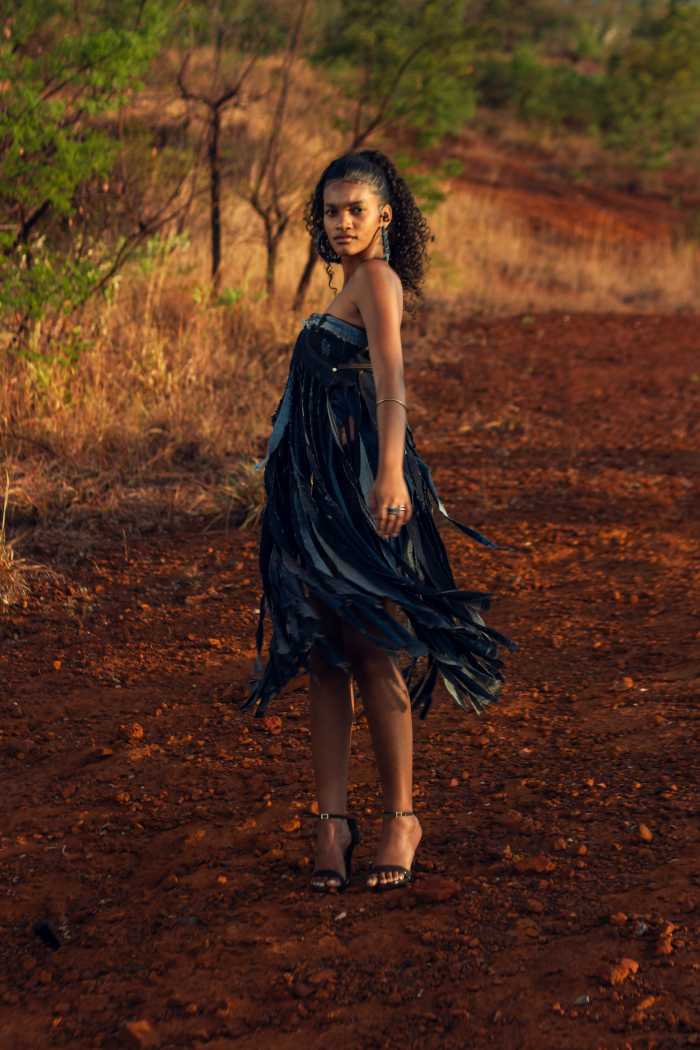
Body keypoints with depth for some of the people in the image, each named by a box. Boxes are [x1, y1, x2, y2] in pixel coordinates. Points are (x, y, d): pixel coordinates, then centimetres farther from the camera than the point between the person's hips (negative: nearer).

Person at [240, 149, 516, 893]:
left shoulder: (377, 278, -8)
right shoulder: (354, 286, 20)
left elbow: (391, 380, -23)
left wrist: (391, 475, -37)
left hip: (360, 490, -9)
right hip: (315, 491, 9)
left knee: (373, 659, -2)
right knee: (322, 661, 7)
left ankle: (400, 819, 11)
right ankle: (332, 819, 12)